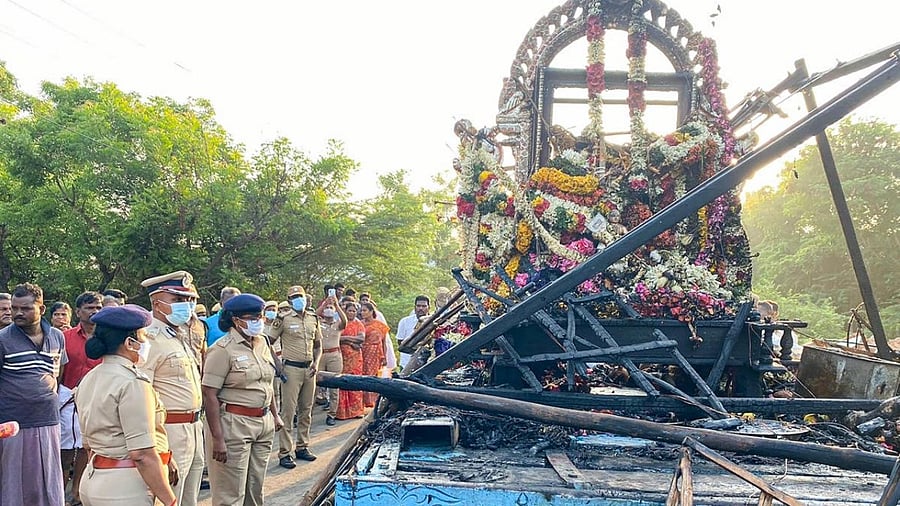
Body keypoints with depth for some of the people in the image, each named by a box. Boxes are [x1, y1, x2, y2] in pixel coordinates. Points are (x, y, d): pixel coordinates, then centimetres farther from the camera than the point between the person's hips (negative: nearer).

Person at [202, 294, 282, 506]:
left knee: (255, 489, 16)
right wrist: (217, 438, -21)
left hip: (264, 423, 7)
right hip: (233, 424, -7)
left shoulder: (262, 343, 9)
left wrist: (275, 415, 18)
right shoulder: (223, 349, -13)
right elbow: (210, 395, -17)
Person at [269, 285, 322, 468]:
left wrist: (316, 362, 3)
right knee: (288, 411, -5)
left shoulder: (314, 319, 9)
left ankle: (302, 447, 23)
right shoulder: (284, 320, -6)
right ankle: (285, 453, 0)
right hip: (291, 369, -5)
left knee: (306, 410, 11)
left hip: (309, 369, 6)